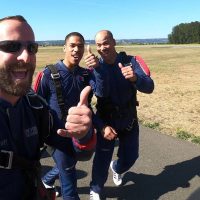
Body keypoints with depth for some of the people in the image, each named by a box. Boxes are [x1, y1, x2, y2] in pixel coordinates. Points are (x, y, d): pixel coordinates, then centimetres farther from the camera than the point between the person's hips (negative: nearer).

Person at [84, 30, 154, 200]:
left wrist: (135, 78, -43)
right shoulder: (94, 67, -11)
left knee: (130, 157, 16)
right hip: (106, 121, -1)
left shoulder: (131, 61, -13)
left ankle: (117, 168, 53)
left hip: (129, 120, 2)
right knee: (102, 158, 2)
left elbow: (149, 87, -24)